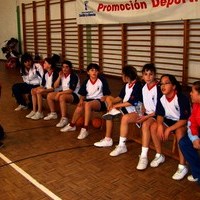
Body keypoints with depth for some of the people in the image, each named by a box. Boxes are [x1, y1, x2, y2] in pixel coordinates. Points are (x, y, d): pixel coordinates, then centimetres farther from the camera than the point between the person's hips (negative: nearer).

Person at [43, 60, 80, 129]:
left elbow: (71, 90, -23)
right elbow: (55, 86, 3)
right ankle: (53, 113, 17)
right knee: (49, 95, 0)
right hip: (64, 93, 9)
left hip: (74, 95, -9)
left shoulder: (74, 76, -16)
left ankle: (64, 119, -36)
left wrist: (60, 93, -26)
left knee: (61, 97, -37)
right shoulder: (62, 75, 7)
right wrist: (59, 77, -8)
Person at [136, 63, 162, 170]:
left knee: (145, 124, -34)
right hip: (146, 114, 8)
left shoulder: (158, 88, -15)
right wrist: (142, 114, 3)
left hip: (156, 115, -8)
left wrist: (147, 116, -18)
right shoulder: (144, 87, 7)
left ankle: (144, 156, -31)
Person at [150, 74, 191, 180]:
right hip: (169, 120, 6)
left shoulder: (182, 99, -27)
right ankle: (159, 156, 1)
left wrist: (169, 129, -30)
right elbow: (160, 115, 1)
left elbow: (184, 120, -26)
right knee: (154, 126, -17)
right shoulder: (161, 98, -8)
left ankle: (182, 166, -26)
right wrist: (160, 125, -21)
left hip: (183, 123, -6)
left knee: (179, 132, -37)